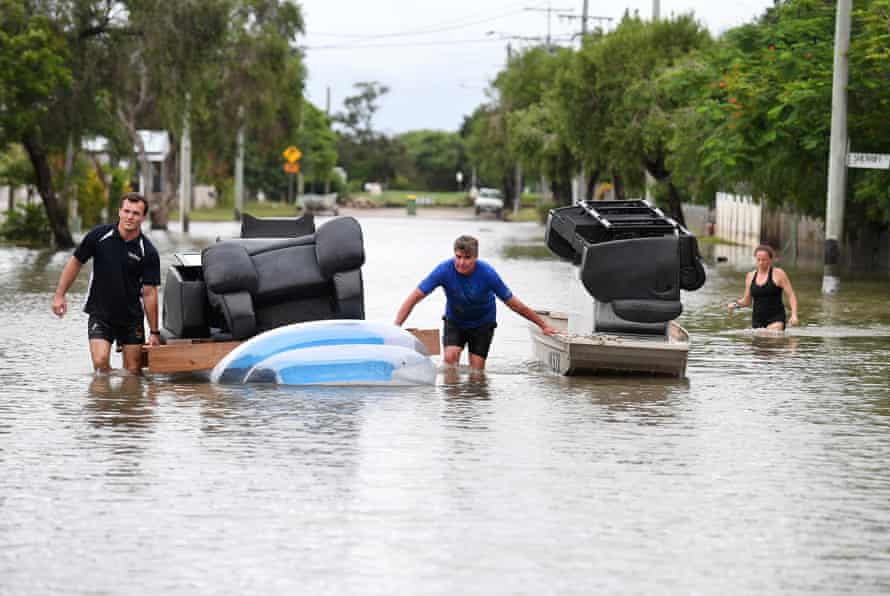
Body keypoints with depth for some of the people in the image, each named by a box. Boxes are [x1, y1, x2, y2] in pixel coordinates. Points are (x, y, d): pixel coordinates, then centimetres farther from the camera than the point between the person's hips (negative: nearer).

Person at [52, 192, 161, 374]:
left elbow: (149, 293, -9)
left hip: (131, 317, 1)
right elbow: (76, 262, 4)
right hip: (100, 315, -1)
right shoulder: (99, 235, -9)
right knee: (100, 361, -17)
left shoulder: (148, 252, -10)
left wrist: (154, 332, -9)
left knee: (133, 372, 2)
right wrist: (60, 295, 3)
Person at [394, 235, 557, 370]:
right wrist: (396, 327, -33)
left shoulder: (487, 273, -28)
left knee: (476, 370, -7)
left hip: (482, 323, -1)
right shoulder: (444, 270, -27)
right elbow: (414, 297, -24)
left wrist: (544, 325, -12)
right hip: (454, 321, 1)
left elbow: (513, 303, -18)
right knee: (450, 356, -23)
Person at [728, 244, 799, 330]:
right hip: (757, 321, 5)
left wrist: (794, 315, -17)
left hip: (775, 320, -5)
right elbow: (747, 301, 19)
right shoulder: (750, 276, 11)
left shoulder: (778, 274, -3)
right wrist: (736, 304, -2)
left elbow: (791, 296, -5)